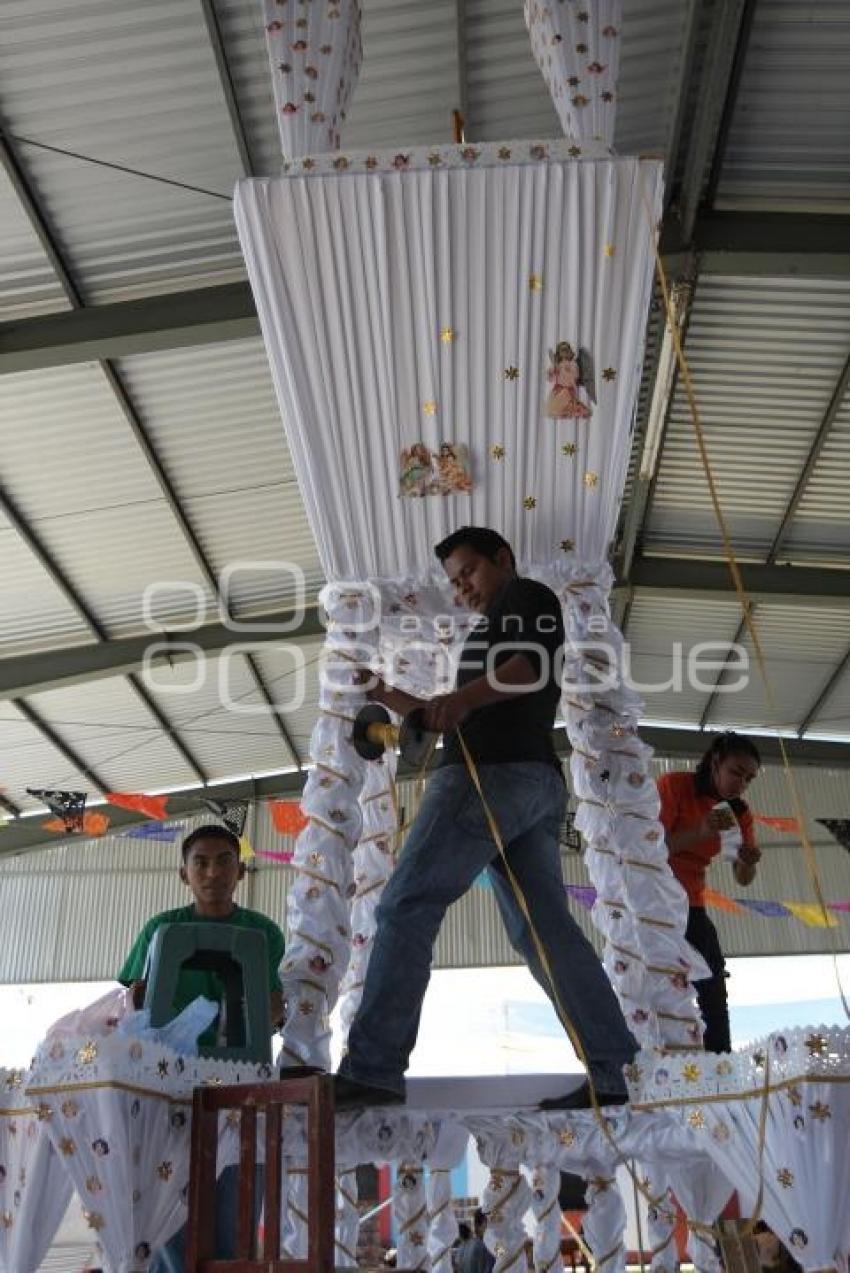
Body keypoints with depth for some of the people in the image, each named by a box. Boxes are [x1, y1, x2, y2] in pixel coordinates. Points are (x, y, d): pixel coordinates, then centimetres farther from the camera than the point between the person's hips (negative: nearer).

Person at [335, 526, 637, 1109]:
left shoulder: (527, 596, 9)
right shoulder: (502, 631, 35)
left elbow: (539, 664, -13)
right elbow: (468, 723, 35)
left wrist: (462, 696, -29)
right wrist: (387, 696, 30)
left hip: (493, 773, -10)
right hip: (535, 781, 10)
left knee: (406, 908, -11)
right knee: (544, 929, 5)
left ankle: (373, 1070, -13)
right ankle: (613, 1073, 3)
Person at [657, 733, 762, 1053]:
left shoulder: (738, 812, 5)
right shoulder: (674, 785, -13)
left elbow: (742, 880, 4)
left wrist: (748, 863, -20)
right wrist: (700, 832, -35)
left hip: (690, 906, 7)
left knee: (713, 990, 3)